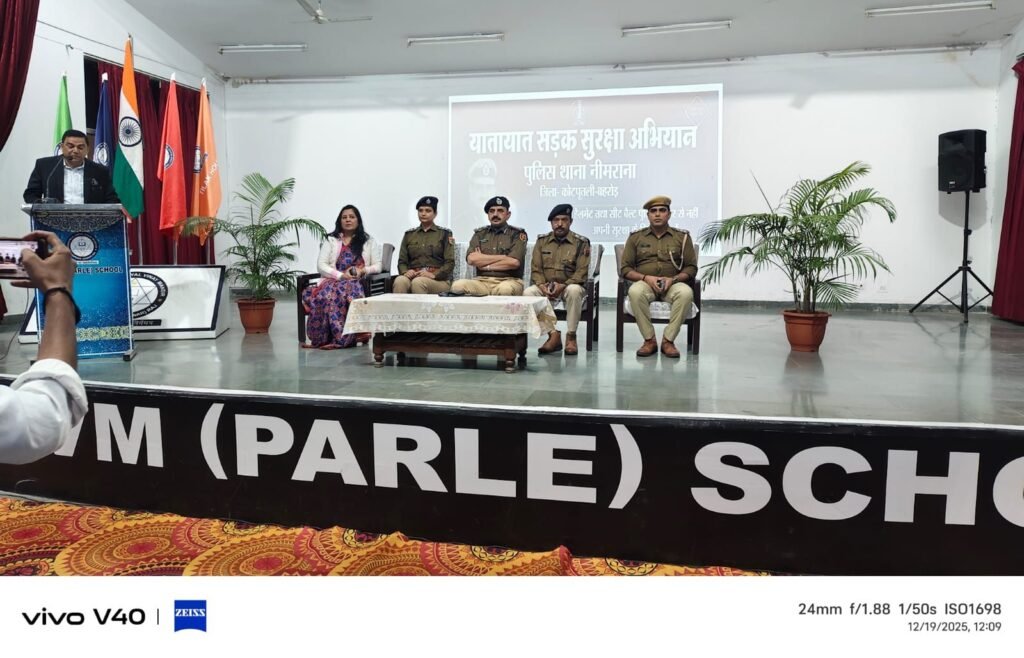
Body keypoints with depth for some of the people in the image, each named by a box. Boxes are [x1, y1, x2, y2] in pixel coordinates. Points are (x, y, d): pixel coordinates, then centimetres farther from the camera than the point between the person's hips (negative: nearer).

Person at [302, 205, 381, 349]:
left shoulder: (368, 241, 17)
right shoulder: (331, 240, 18)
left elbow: (377, 266, 10)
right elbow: (321, 265, 6)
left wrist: (363, 270, -11)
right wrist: (341, 275, -10)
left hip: (358, 282, -1)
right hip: (333, 280, 2)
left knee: (343, 291, -37)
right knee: (328, 292, -36)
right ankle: (341, 336, -35)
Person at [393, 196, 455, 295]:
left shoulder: (444, 234, 9)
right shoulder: (409, 235, 19)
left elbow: (450, 263, 1)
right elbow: (402, 261, 16)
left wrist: (433, 275, -16)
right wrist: (406, 272, -8)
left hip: (439, 280, -2)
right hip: (413, 276, 2)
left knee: (418, 282, -36)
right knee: (400, 281, -33)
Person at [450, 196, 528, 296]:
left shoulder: (518, 234, 7)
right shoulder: (480, 234, 16)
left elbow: (514, 262, -10)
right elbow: (471, 259, -2)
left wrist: (484, 264, -3)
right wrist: (502, 257, -4)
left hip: (509, 281, -3)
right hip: (482, 281, 3)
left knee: (505, 289, -40)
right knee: (458, 285, -28)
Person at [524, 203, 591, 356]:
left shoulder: (581, 243, -1)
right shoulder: (541, 241, 7)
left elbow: (582, 272, -9)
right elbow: (535, 269, 3)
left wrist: (563, 286, -24)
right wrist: (542, 286, -18)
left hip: (569, 286, -3)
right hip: (545, 287, 3)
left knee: (574, 290, -37)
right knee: (528, 293, -27)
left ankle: (571, 336, -22)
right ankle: (553, 334, -22)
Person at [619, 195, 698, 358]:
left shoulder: (682, 237, 10)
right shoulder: (635, 237, 9)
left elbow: (691, 267, 7)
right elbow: (625, 268, 5)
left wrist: (673, 279, -12)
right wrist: (646, 278, -12)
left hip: (672, 284, 0)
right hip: (645, 283, 0)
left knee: (686, 293, -35)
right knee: (635, 292, -36)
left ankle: (668, 340, -23)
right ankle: (649, 340, -23)